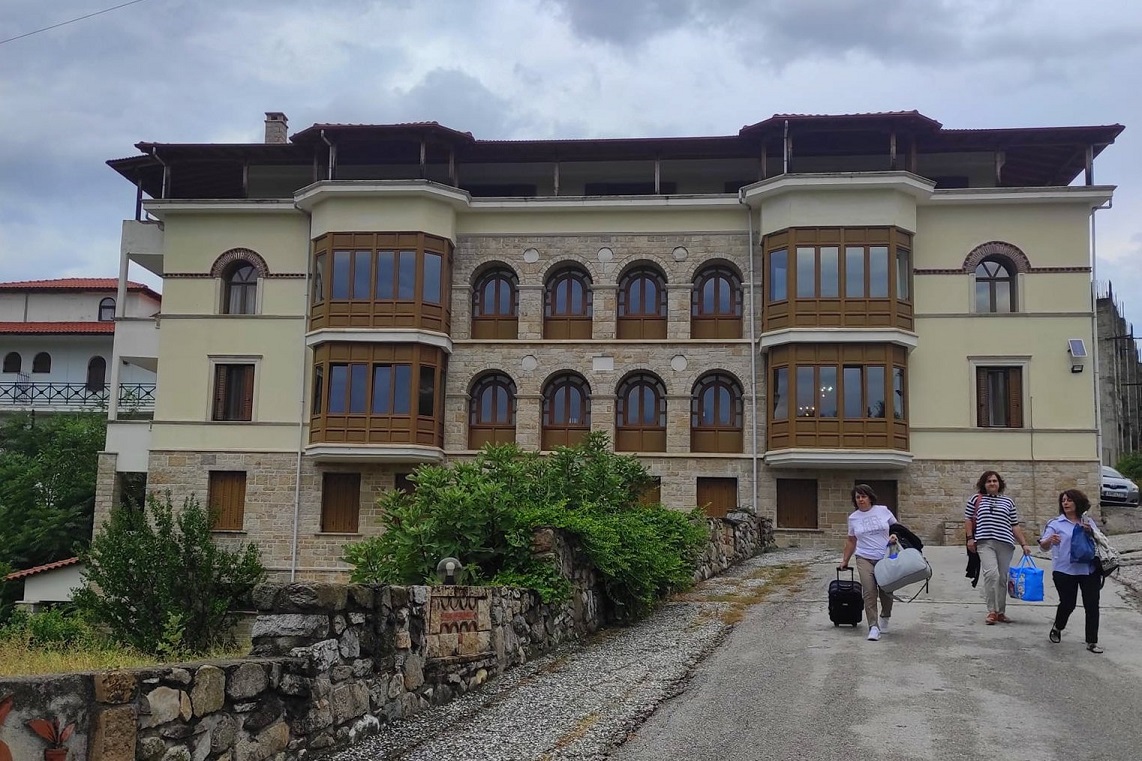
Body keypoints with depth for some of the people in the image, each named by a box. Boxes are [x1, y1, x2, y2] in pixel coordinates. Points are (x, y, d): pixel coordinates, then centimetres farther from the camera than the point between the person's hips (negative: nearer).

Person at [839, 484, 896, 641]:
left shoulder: (883, 511, 0)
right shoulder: (853, 518, 6)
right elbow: (851, 541, 16)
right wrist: (844, 560, 18)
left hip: (886, 558, 0)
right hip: (865, 559, 1)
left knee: (886, 591, 6)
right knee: (869, 592, -13)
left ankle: (885, 617, 35)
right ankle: (873, 627, -12)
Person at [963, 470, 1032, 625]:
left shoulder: (1008, 501, 15)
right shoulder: (976, 499, 9)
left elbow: (1015, 525, 14)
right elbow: (968, 519, 11)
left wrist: (1023, 544, 9)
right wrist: (970, 538, 1)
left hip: (1005, 543, 3)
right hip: (985, 543, -3)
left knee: (1002, 579, 5)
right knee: (991, 574, -20)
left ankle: (1001, 612, 16)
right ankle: (992, 611, -13)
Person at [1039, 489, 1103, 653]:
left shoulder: (1087, 522, 10)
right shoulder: (1056, 523, 0)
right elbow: (1044, 547, -6)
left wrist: (1090, 532, -8)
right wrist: (1049, 540, -30)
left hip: (1089, 570, 3)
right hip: (1065, 571, -3)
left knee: (1092, 605, 0)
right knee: (1067, 604, 1)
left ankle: (1092, 641, 9)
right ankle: (1057, 628, 30)